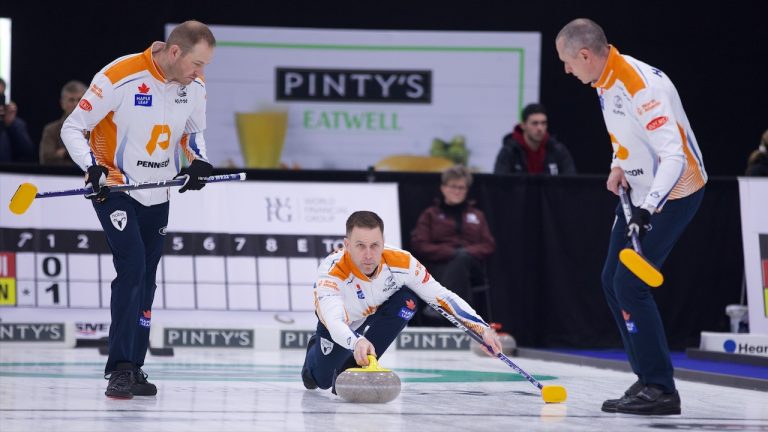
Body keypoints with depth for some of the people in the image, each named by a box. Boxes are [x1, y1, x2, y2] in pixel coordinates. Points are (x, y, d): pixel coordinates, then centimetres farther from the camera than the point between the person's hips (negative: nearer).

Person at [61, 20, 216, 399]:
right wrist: (93, 168, -28)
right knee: (131, 268, -18)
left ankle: (133, 368, 19)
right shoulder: (119, 77, -23)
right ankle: (120, 369, -16)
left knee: (145, 281, 10)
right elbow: (73, 128, -15)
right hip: (114, 189, -6)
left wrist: (199, 161, -4)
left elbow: (194, 131, 16)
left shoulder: (194, 86, -4)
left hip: (157, 195, 6)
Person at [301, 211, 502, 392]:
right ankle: (316, 352, 38)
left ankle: (354, 366, -13)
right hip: (341, 320, -2)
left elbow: (442, 296, -25)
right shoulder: (331, 272, -43)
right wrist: (357, 342, -80)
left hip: (377, 310, 2)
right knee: (323, 380, -2)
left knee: (406, 300, -29)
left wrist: (483, 329, -34)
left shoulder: (401, 262, -34)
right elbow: (334, 324, -57)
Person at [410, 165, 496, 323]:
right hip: (440, 266, -2)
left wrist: (466, 253, -9)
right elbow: (419, 245, 5)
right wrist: (451, 253, -11)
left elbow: (489, 245, 14)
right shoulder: (430, 214, 19)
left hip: (472, 266, 2)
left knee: (462, 257, -37)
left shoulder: (477, 215, 26)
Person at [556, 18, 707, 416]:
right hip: (640, 191, 10)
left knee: (629, 285, -14)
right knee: (612, 281, 12)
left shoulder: (643, 87, -27)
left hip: (675, 192, -10)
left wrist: (648, 209, -42)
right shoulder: (604, 81, 3)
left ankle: (660, 390, -9)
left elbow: (673, 156, -33)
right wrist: (618, 166, 4)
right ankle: (649, 378, 19)